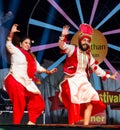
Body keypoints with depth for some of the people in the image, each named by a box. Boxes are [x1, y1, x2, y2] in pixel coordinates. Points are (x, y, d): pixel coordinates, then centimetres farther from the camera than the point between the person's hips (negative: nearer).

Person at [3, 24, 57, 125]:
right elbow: (9, 45, -13)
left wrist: (49, 71, 16)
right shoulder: (16, 51, 3)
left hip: (27, 83, 8)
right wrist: (12, 33, -26)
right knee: (19, 104, -17)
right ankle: (16, 124, -12)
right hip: (15, 81, -8)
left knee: (38, 102, 4)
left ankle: (31, 122, 12)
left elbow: (38, 67, 27)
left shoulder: (31, 57, 25)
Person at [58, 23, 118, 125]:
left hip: (83, 82, 7)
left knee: (89, 105, 4)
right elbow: (62, 46, -22)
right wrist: (63, 36, -42)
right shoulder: (72, 49, -3)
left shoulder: (88, 55, 14)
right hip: (72, 81, -7)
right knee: (74, 105, -16)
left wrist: (109, 76, 20)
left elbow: (96, 68, 20)